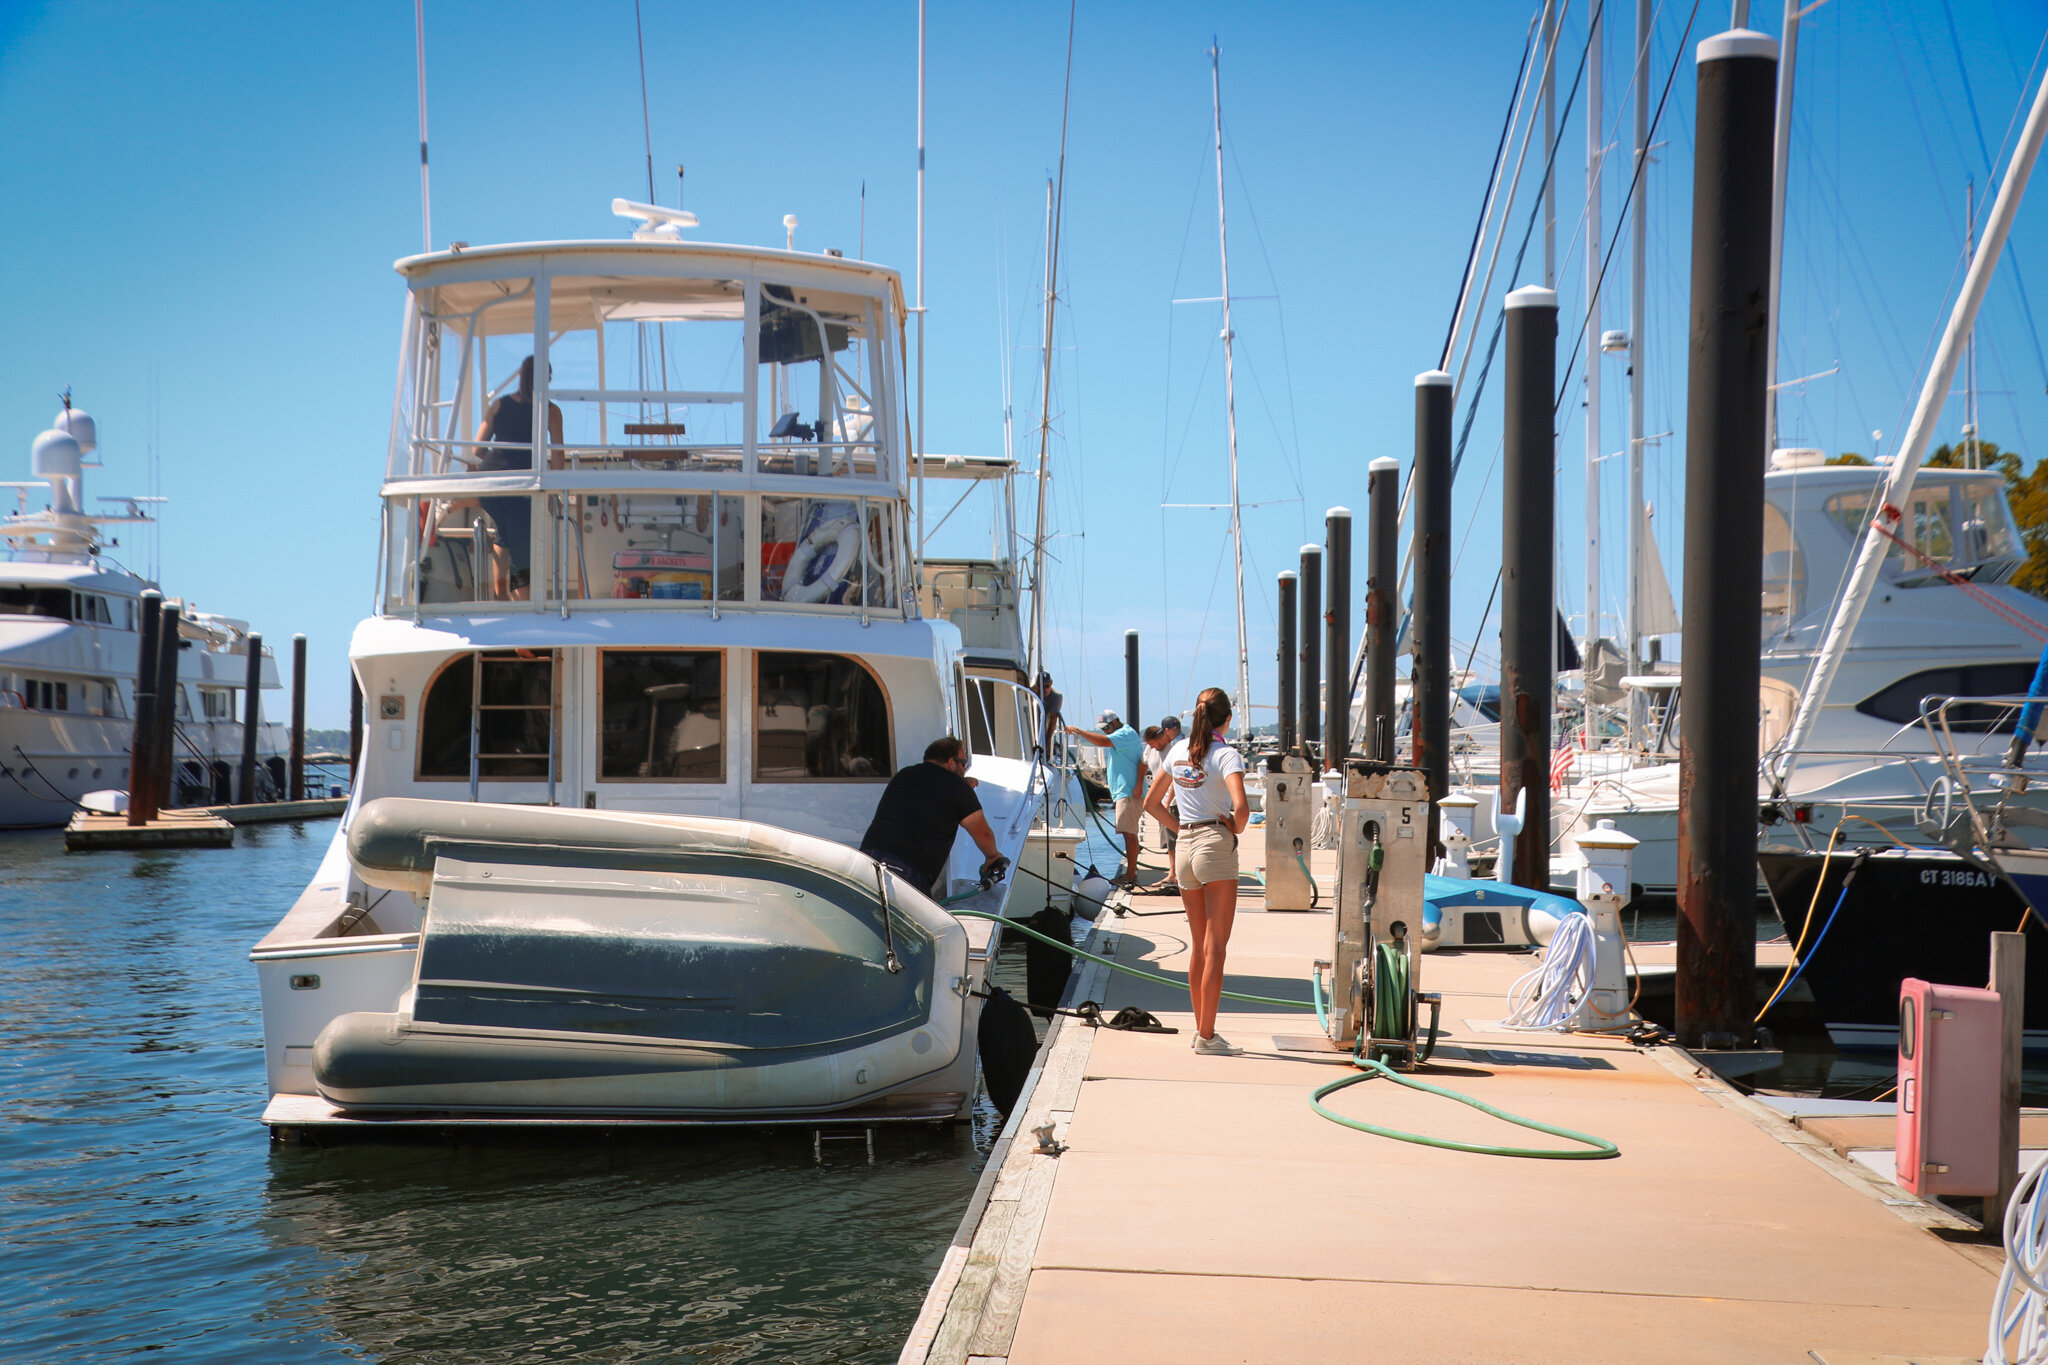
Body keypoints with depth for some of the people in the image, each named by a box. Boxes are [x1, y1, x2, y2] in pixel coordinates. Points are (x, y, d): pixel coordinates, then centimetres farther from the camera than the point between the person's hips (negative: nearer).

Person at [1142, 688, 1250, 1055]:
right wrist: (1236, 829, -4)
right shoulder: (1226, 755, -9)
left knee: (1198, 944, 15)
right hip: (1215, 846, -6)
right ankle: (1207, 1037, -4)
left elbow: (1151, 802, 18)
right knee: (1215, 946, -3)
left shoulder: (1178, 750, 10)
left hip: (1185, 848, 6)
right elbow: (1241, 806, -24)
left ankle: (1201, 1028, 21)